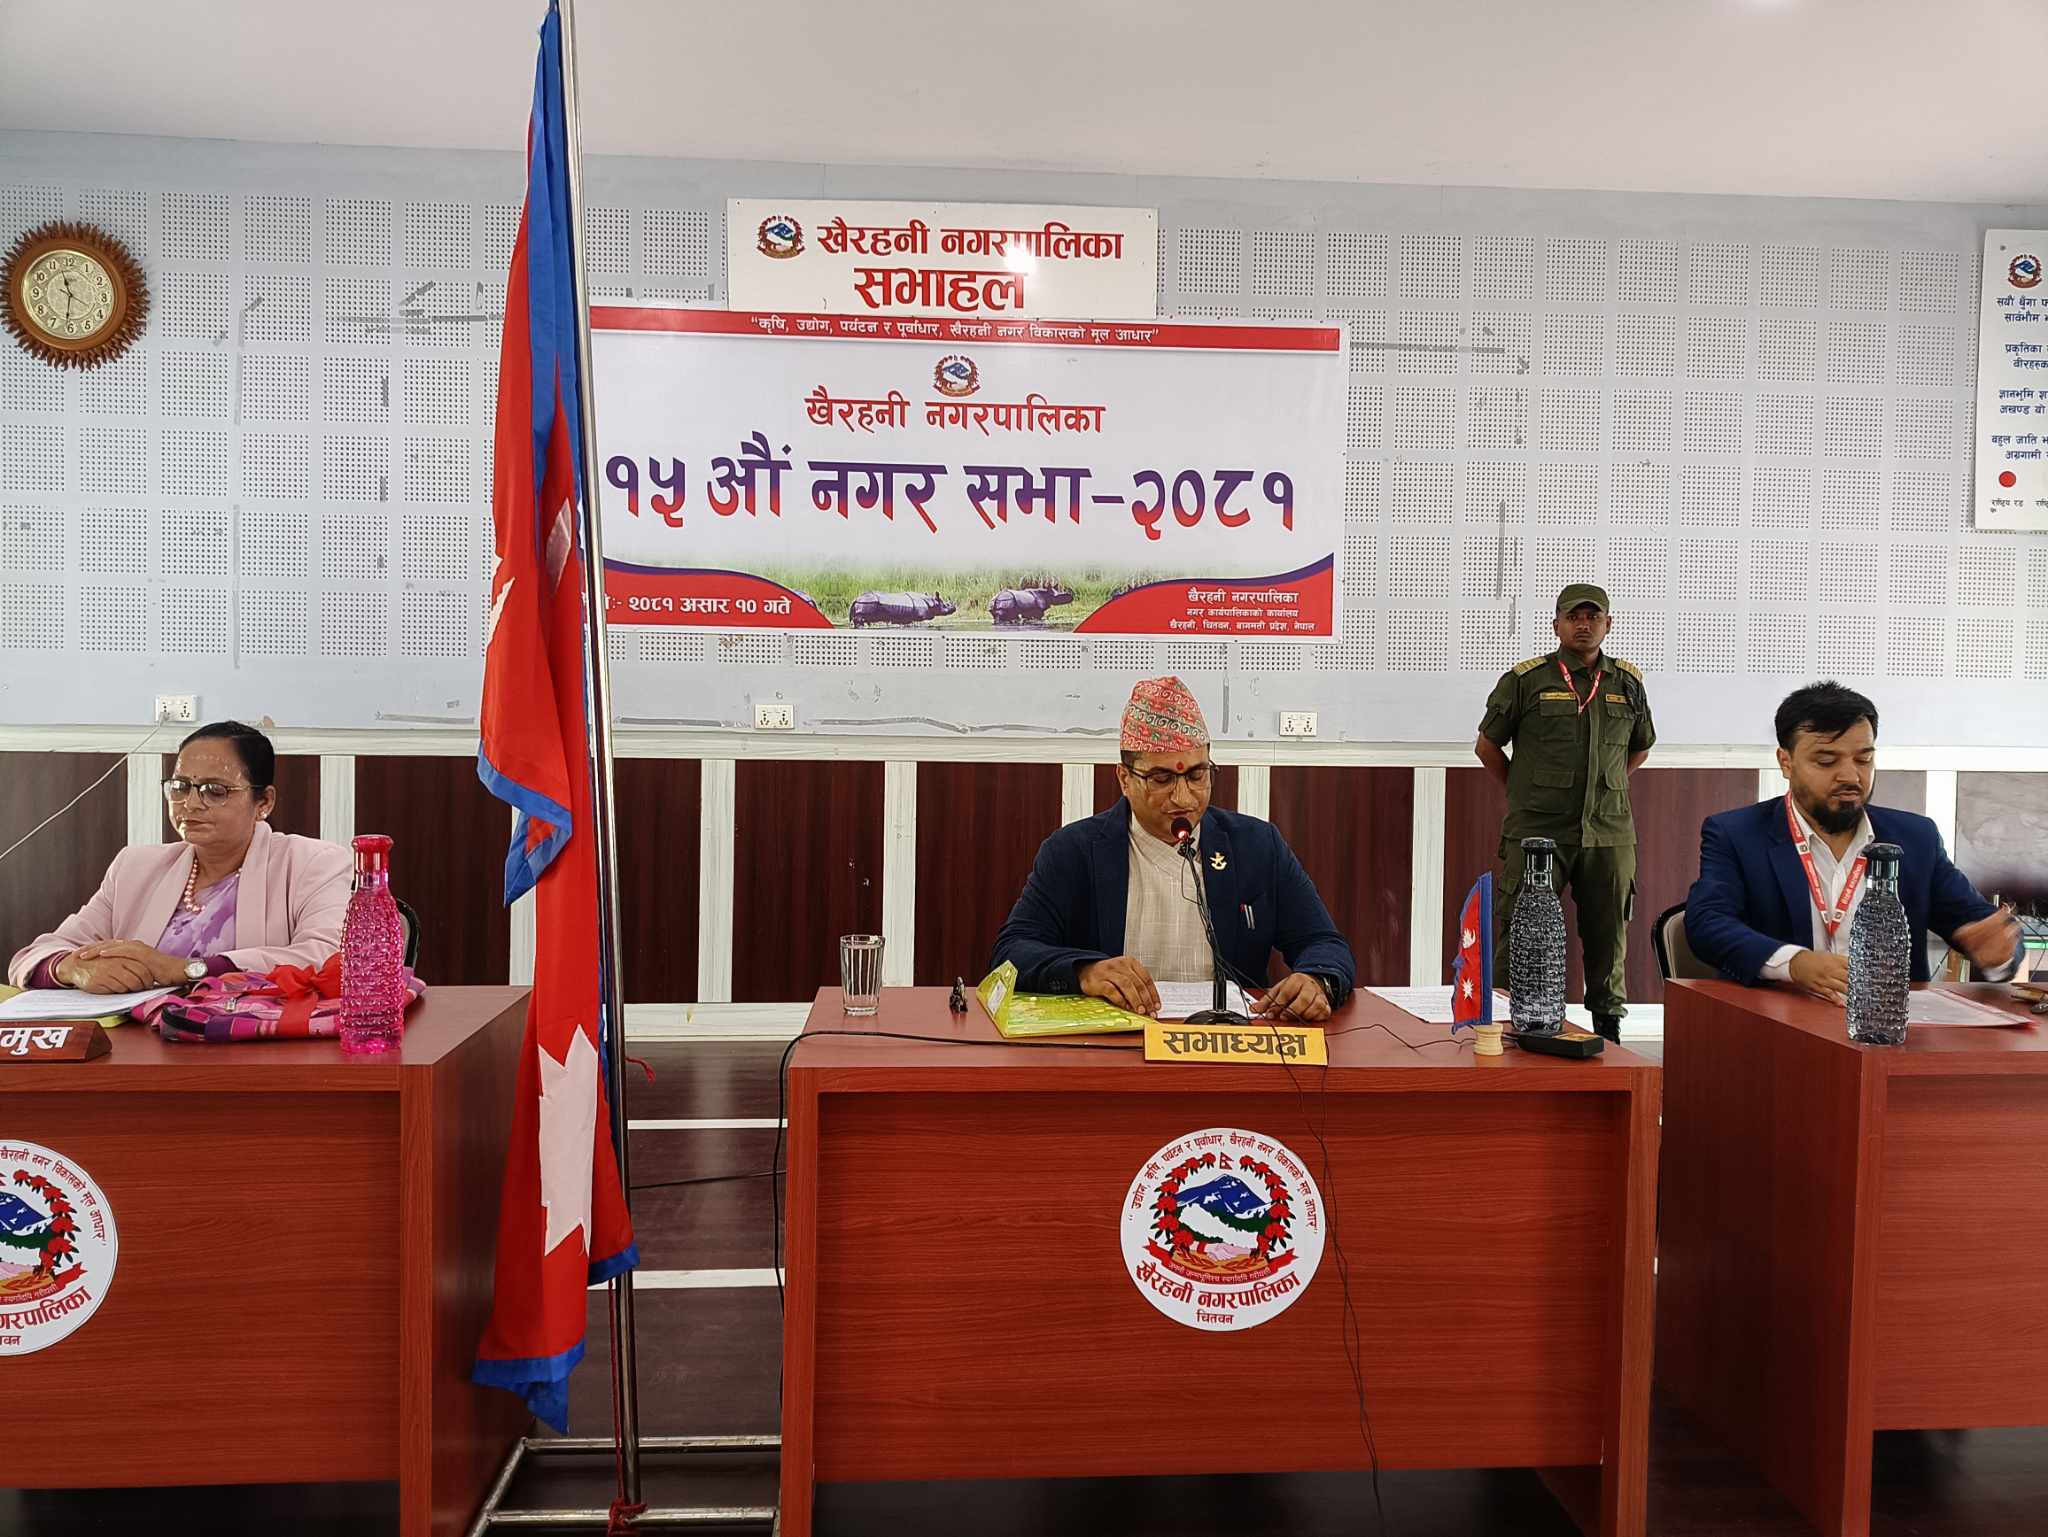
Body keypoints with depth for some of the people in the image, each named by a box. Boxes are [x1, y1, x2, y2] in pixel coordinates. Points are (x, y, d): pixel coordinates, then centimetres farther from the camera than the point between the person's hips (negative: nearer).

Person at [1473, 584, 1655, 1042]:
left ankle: (1609, 1027, 21)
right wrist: (1523, 793, 8)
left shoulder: (1628, 683, 10)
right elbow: (1487, 746, 7)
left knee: (1609, 936, 10)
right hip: (1537, 832, -3)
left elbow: (1640, 747, 25)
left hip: (1609, 833, 3)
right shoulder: (1525, 679, 0)